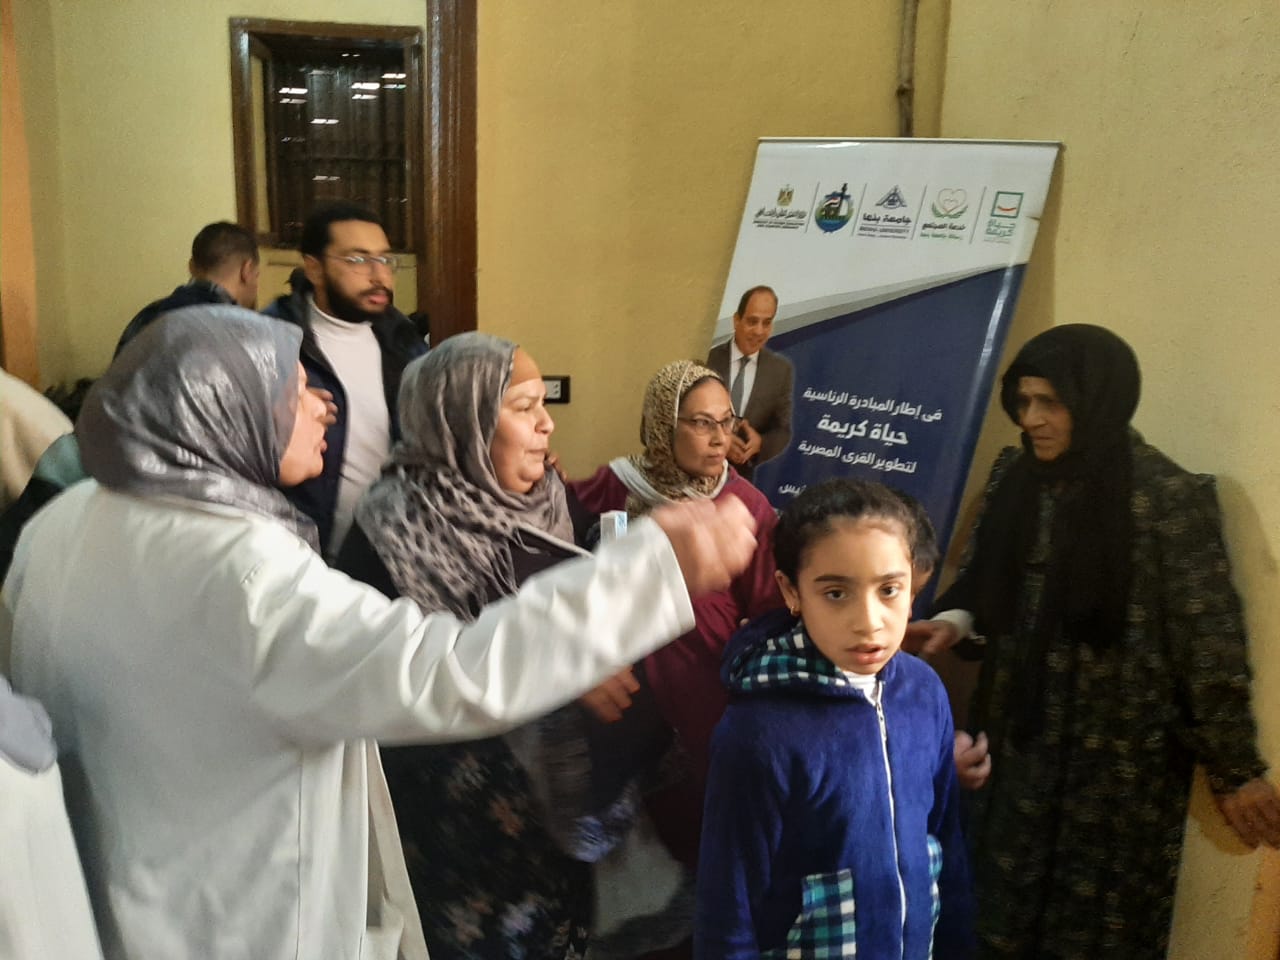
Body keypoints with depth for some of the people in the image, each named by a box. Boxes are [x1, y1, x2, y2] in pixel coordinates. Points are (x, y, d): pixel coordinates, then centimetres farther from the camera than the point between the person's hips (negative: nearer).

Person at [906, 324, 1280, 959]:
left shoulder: (1169, 497, -15)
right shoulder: (1014, 478, 1)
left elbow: (1209, 641, -11)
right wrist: (955, 622, -9)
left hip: (1120, 759, -5)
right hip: (1019, 738, 5)